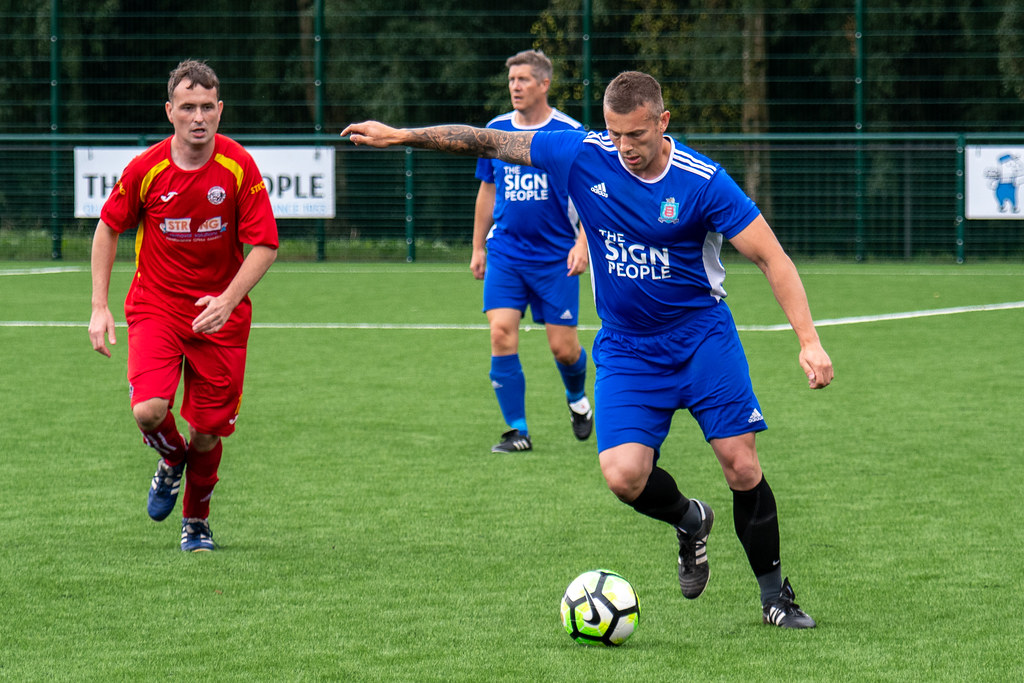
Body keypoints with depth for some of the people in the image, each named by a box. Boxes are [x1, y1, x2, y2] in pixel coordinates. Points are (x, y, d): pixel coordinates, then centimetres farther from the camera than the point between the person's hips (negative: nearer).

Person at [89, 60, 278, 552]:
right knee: (149, 410, -22)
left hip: (219, 311, 0)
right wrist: (99, 307, 0)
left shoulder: (238, 167, -11)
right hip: (155, 304, 0)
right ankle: (171, 460, 15)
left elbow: (265, 245, -9)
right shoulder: (145, 169, -9)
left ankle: (196, 520, 29)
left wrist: (227, 301, -23)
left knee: (208, 430, 0)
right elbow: (108, 229, 6)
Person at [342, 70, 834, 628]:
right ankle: (688, 520, 18)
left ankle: (774, 593, 11)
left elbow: (771, 257, -13)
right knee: (623, 475, -17)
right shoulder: (582, 156, -9)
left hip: (703, 335, -2)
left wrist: (809, 339, -21)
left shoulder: (703, 182, -16)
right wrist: (401, 136, 0)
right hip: (626, 348, 2)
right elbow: (490, 143, 1)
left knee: (741, 465, -10)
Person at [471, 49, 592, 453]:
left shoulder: (570, 133, -6)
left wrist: (582, 244, -17)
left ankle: (577, 399, 33)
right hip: (504, 251, 3)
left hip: (556, 256, -3)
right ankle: (517, 430, -5)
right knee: (501, 333, -13)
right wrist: (478, 247, 17)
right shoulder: (496, 130, 6)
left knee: (563, 347, -1)